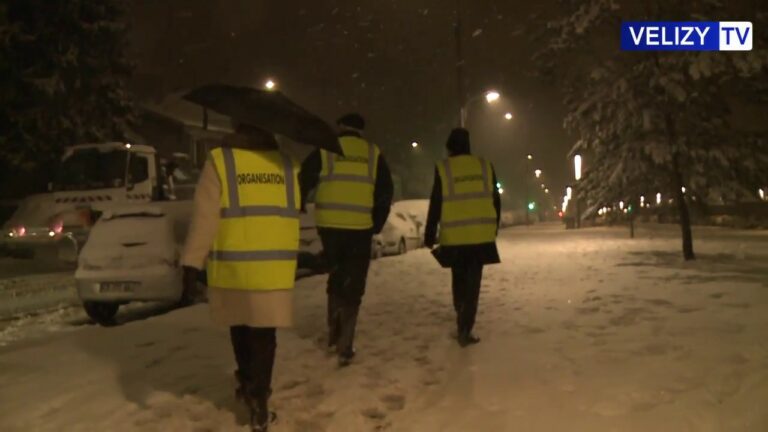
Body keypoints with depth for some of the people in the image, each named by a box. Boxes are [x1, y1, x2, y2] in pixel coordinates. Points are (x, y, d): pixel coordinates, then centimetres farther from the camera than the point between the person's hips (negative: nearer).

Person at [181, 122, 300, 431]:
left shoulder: (219, 161, -5)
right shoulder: (286, 164, 5)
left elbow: (204, 218, -9)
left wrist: (192, 262, -7)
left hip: (233, 266, -1)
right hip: (275, 268, 1)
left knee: (240, 326, 19)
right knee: (264, 334, 6)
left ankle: (248, 384, 35)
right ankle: (259, 403, 4)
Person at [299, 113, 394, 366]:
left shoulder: (325, 151, 4)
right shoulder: (373, 154, 8)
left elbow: (303, 184, 1)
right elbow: (385, 193, 8)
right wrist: (376, 225, 16)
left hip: (329, 226, 1)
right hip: (360, 229, 0)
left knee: (336, 279, 21)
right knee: (352, 286, 7)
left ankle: (334, 336, 25)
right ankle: (345, 347, 4)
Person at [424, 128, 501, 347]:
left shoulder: (443, 169, -2)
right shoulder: (485, 166, 6)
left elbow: (435, 205, -3)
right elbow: (495, 200, 9)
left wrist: (430, 235, 3)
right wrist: (493, 228, 20)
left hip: (454, 236, -1)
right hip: (481, 235, 1)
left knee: (459, 280, 17)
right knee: (472, 283, 4)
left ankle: (462, 324, 24)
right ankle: (464, 330, 0)